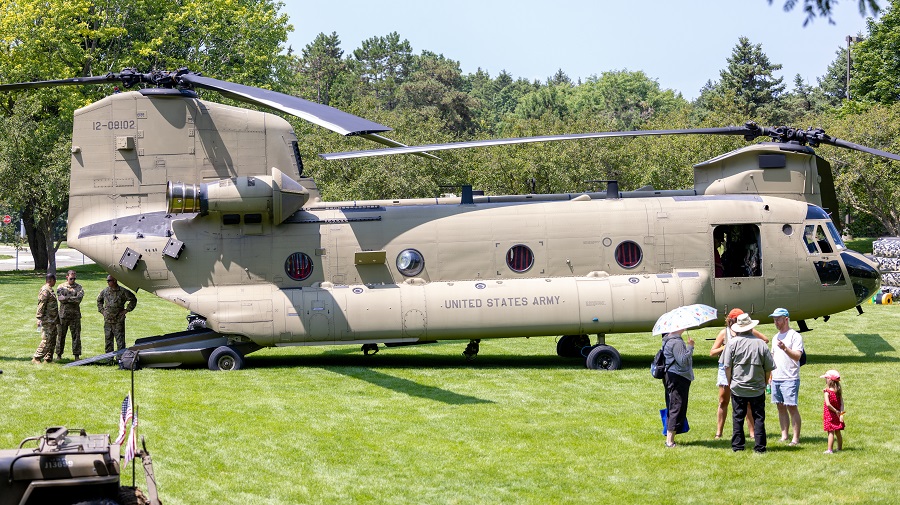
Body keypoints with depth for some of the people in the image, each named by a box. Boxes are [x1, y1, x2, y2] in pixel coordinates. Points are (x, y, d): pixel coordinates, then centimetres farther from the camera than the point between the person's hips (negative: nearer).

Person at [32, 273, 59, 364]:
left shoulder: (50, 290, 17)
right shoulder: (45, 291, -15)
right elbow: (41, 305, -19)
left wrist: (57, 319, 26)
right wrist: (39, 318, -23)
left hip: (53, 321, 10)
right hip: (47, 321, -10)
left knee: (52, 341, 11)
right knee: (46, 341, -9)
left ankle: (48, 359, 16)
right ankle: (36, 358, -4)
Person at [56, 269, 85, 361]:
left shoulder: (79, 287, 6)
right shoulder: (61, 287, 5)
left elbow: (79, 298, -10)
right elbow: (60, 298, -9)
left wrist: (67, 298, -12)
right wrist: (73, 299, -11)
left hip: (75, 315, 0)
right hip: (63, 314, 0)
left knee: (76, 335, -2)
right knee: (61, 335, 5)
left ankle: (77, 355, 2)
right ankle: (59, 354, 15)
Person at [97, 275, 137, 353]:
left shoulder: (122, 291, -7)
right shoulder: (105, 291, 7)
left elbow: (133, 300, 1)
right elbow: (99, 300, 26)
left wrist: (126, 310, -3)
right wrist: (101, 310, 15)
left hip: (118, 321, -4)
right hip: (107, 320, 4)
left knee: (120, 340, -5)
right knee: (108, 339, 9)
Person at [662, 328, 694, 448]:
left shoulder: (668, 340, 15)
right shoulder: (676, 342, -18)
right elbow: (683, 360, -24)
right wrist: (690, 347, -17)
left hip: (671, 377, 11)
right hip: (678, 378, -11)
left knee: (672, 408, 15)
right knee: (677, 408, -7)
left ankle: (669, 438, 20)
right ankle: (670, 440, -6)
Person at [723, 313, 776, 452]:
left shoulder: (732, 343, -5)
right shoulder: (761, 344, -4)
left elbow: (727, 366, -5)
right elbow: (769, 368, 0)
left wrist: (730, 382, 8)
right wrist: (765, 383, 14)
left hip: (737, 388, 0)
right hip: (757, 388, 0)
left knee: (738, 417, 8)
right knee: (758, 417, 6)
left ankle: (737, 445, 10)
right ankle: (760, 446, 5)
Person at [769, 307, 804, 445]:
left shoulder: (795, 336, -6)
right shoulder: (775, 338, 19)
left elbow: (797, 356, -16)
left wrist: (785, 348, -31)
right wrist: (769, 374, 19)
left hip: (790, 378, -7)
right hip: (776, 378, 8)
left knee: (791, 407, -8)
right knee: (781, 407, 8)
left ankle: (796, 438, -6)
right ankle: (784, 436, 13)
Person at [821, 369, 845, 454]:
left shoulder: (827, 392, -16)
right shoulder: (838, 391, 0)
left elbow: (828, 404, -26)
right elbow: (842, 403, -6)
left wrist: (836, 411, -16)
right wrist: (841, 413, -10)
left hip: (829, 414, -6)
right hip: (837, 415, 6)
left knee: (831, 432, -5)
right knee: (837, 432, 17)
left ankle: (830, 449, -7)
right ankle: (840, 448, 27)